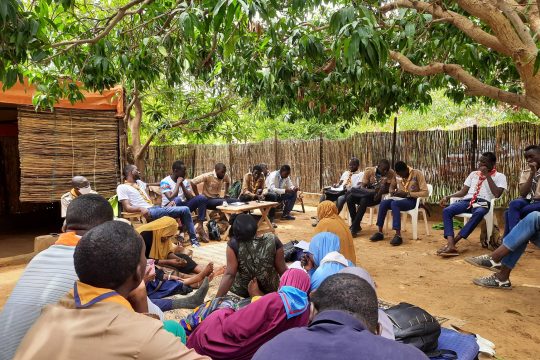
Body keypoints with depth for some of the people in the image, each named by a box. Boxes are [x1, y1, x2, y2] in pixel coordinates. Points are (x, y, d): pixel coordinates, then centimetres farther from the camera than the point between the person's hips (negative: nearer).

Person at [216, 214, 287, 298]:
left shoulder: (234, 244, -24)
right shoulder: (273, 240, -21)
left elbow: (229, 275, -25)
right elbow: (282, 270, -13)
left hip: (242, 292, 0)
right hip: (270, 290, 1)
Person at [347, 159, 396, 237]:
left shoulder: (391, 173, -9)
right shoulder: (369, 171, -7)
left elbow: (388, 189, -10)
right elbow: (362, 187, -12)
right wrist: (374, 191, -30)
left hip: (379, 197, -3)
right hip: (367, 194, 3)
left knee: (364, 200, -34)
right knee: (349, 197, -24)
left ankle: (354, 228, -22)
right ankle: (356, 225, -10)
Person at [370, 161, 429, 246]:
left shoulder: (417, 174, -11)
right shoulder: (398, 175, 5)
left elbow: (425, 192, -16)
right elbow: (392, 186, 23)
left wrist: (407, 194, -22)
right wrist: (393, 192, -2)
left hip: (412, 200, -5)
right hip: (399, 198, 6)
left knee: (394, 204, -34)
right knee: (383, 203, -24)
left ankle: (398, 235, -38)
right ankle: (380, 232, -19)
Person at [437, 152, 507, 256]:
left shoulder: (499, 176, 12)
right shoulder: (474, 174, 26)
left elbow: (497, 194, -5)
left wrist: (487, 175, -3)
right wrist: (447, 197, 5)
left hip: (483, 202, -4)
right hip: (467, 200, 4)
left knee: (478, 213, -41)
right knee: (446, 211, -26)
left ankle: (453, 242, -39)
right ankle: (450, 245, -40)